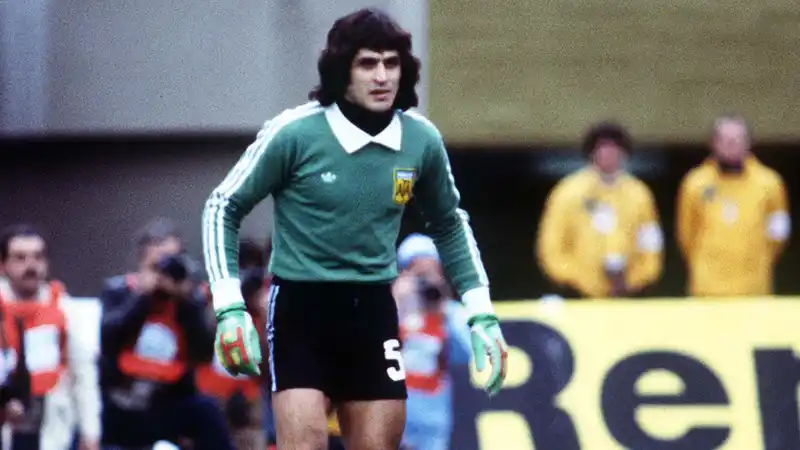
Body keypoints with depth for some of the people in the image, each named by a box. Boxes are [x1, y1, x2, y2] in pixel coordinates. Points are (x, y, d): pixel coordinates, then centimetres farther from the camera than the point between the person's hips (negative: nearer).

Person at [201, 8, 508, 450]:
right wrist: (230, 307, -11)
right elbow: (223, 207, -3)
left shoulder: (421, 140, -1)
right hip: (299, 308, -4)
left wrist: (482, 313, 12)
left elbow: (448, 223, 18)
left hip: (373, 312, 4)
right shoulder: (295, 132, -13)